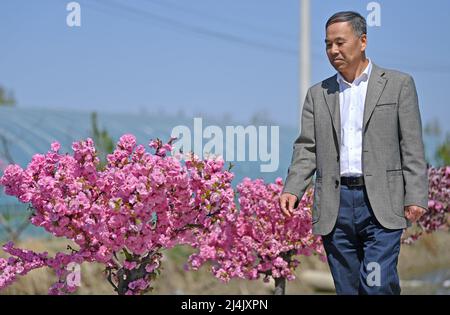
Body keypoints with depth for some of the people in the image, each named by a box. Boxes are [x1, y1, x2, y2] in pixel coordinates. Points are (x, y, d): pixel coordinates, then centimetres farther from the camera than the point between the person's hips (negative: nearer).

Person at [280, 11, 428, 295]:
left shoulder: (398, 84, 6)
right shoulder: (318, 94, 15)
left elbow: (412, 147, 1)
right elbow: (307, 148, 10)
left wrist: (416, 197, -7)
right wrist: (292, 189, -6)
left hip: (382, 204, -3)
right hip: (335, 205, 3)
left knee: (378, 285, -14)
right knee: (346, 288, 6)